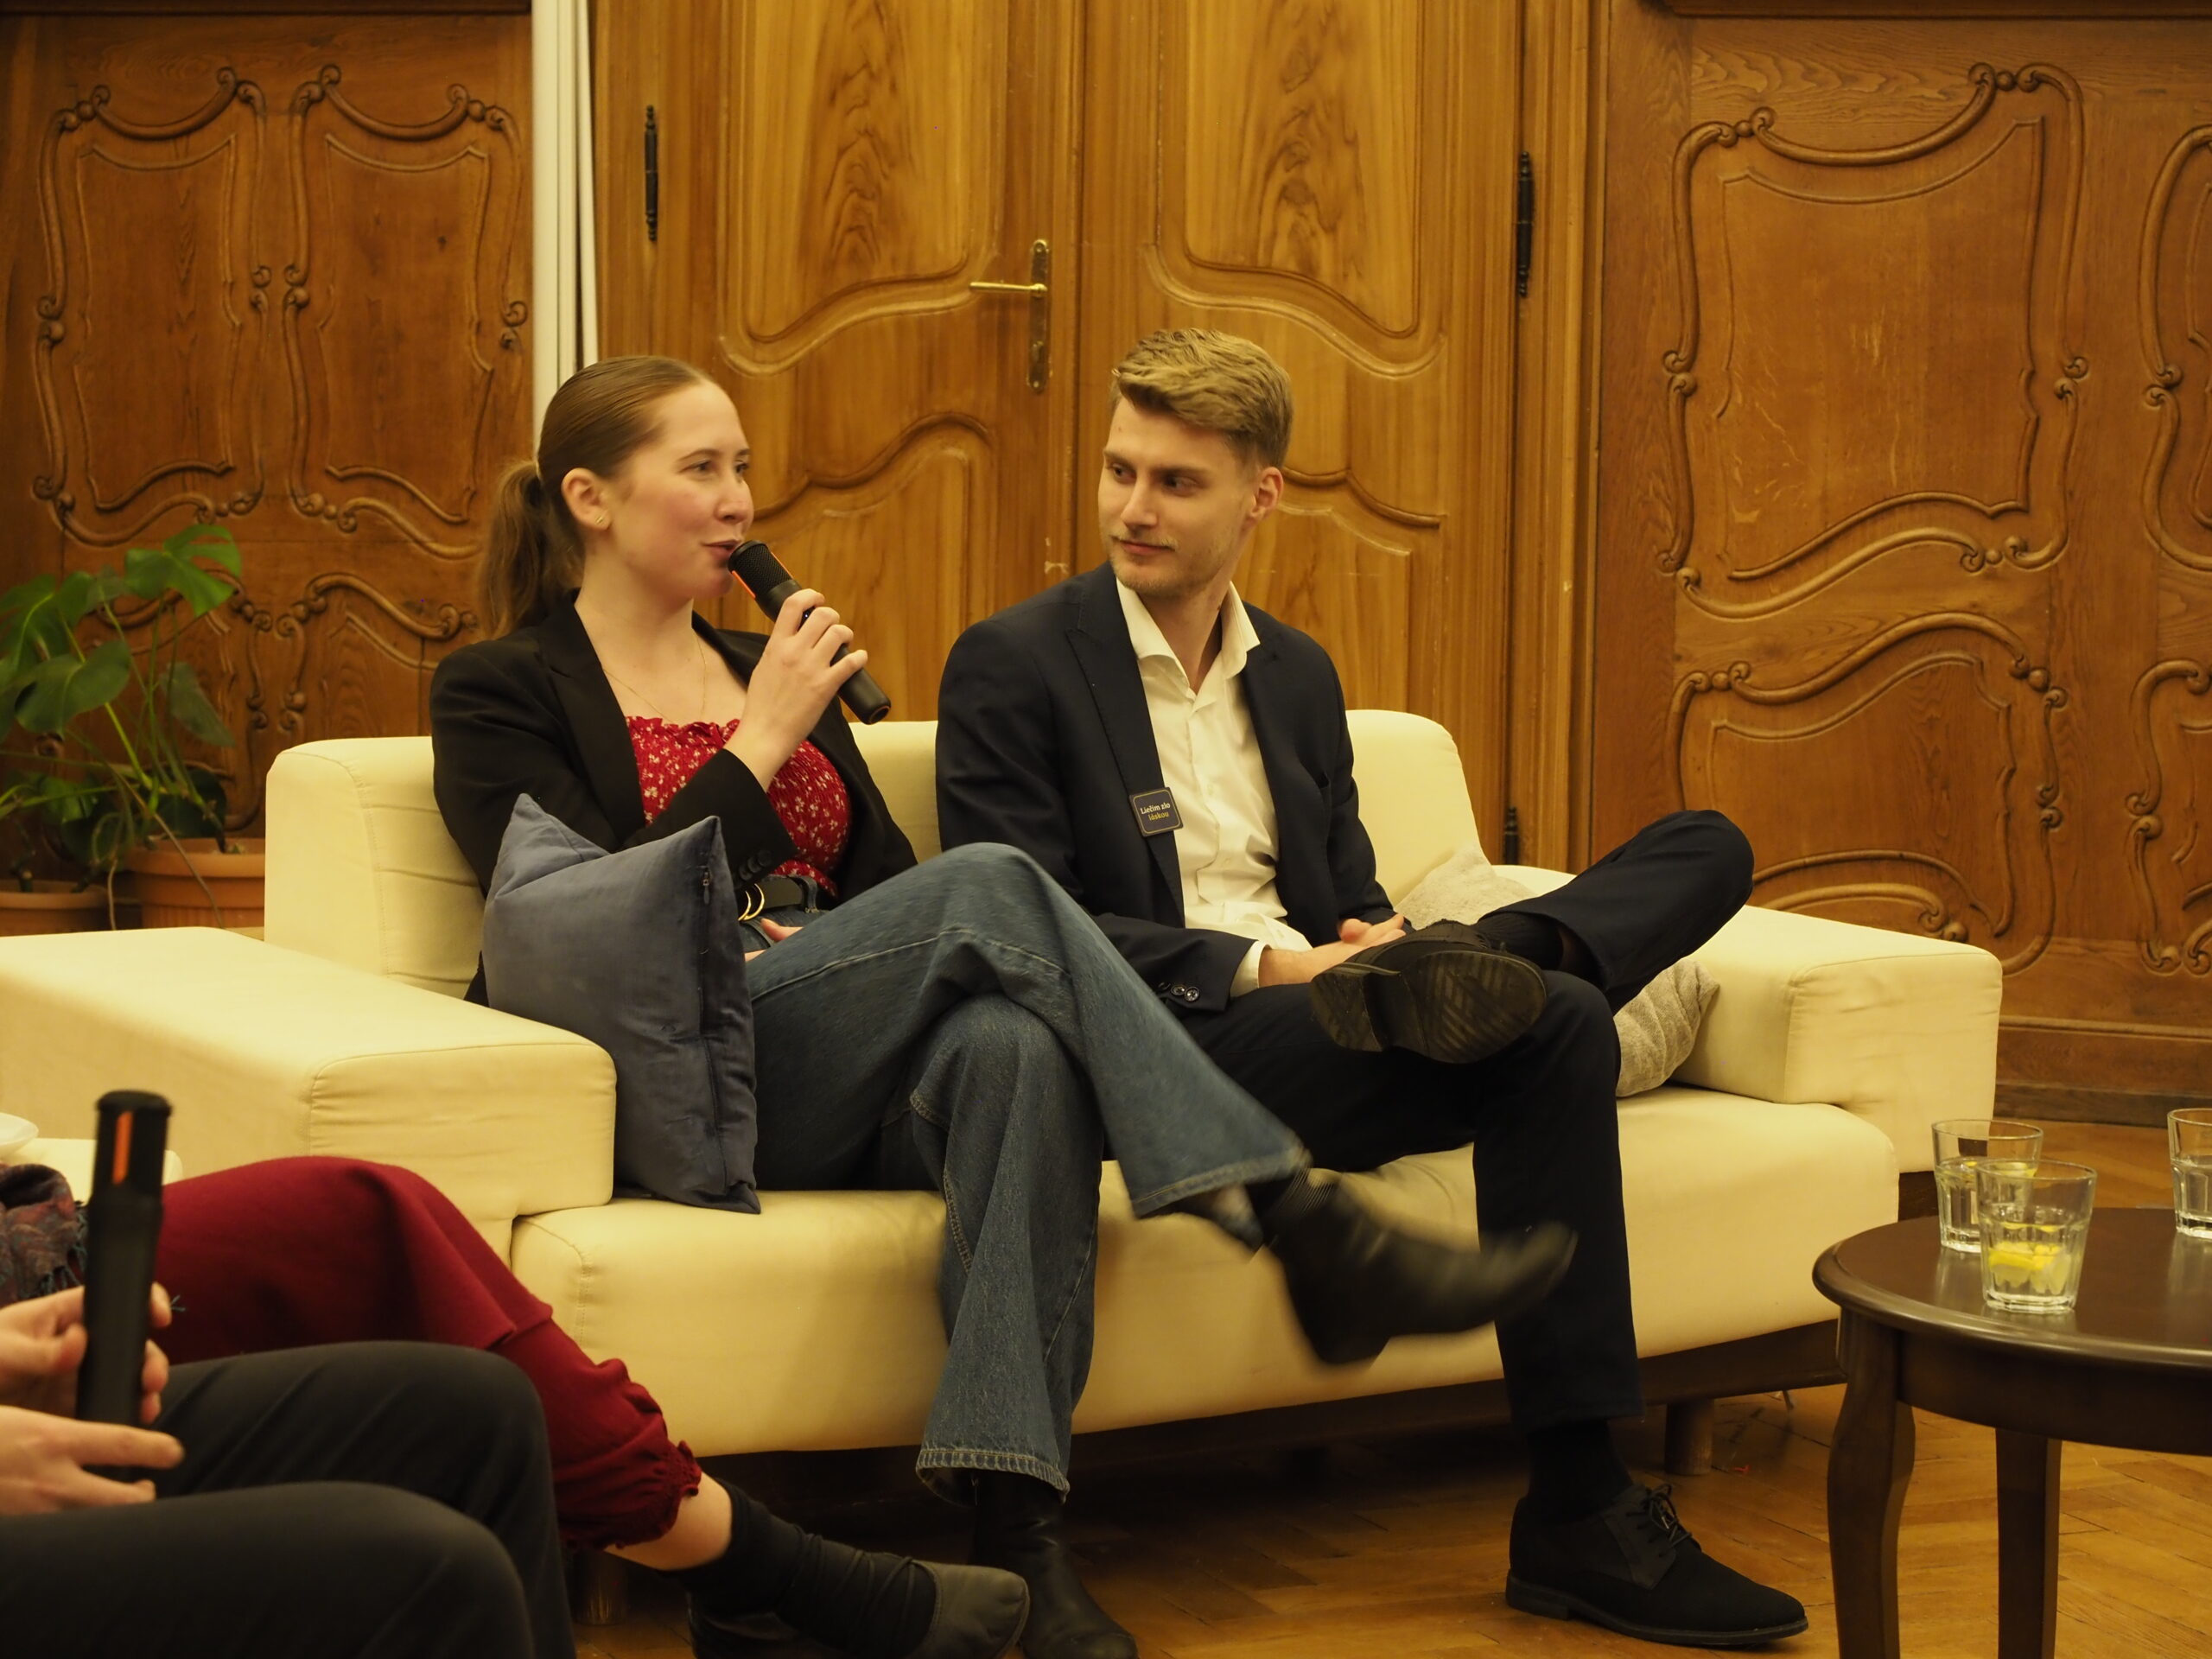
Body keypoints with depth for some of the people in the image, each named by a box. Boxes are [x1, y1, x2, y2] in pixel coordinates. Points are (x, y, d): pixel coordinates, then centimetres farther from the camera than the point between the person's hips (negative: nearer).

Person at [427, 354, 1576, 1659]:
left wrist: (866, 961, -5)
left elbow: (891, 884, 19)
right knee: (989, 881, -29)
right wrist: (763, 741, -6)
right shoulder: (501, 694, 8)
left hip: (859, 1089, 5)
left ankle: (1019, 1534, -45)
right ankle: (1310, 1229, -33)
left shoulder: (775, 673, 27)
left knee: (1017, 1043, -34)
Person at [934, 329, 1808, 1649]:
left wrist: (1379, 941, -8)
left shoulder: (1300, 675, 20)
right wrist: (1261, 967, -19)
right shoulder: (1014, 667, 0)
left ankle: (1478, 969, -33)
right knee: (1556, 1032, -31)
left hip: (1312, 1015, 7)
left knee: (1707, 850, -3)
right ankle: (1579, 1514, -31)